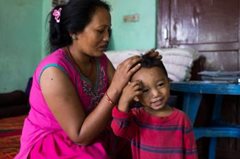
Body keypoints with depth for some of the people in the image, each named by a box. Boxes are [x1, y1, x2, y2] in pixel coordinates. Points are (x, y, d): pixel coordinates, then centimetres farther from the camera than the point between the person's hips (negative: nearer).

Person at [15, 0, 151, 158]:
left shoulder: (100, 59, -2)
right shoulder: (54, 70, -24)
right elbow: (80, 136, -25)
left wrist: (141, 71, -20)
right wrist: (115, 88, -30)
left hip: (90, 136, 7)